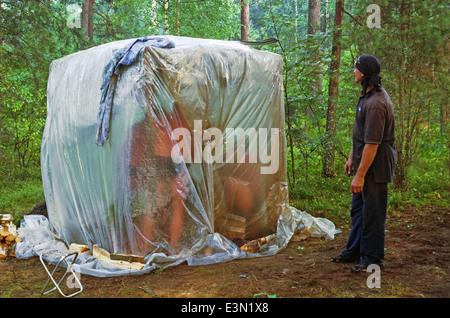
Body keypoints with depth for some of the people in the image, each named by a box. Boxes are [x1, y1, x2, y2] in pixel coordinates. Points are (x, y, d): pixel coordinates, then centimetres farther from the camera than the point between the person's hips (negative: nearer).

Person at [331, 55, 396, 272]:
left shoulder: (375, 104, -24)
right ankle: (354, 251, 31)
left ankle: (373, 258, 12)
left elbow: (372, 144, -25)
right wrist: (352, 157, 20)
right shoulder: (367, 95, 10)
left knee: (372, 213, 0)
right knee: (358, 209, 18)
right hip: (364, 161, 11)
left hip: (375, 165, -11)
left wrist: (360, 175, -24)